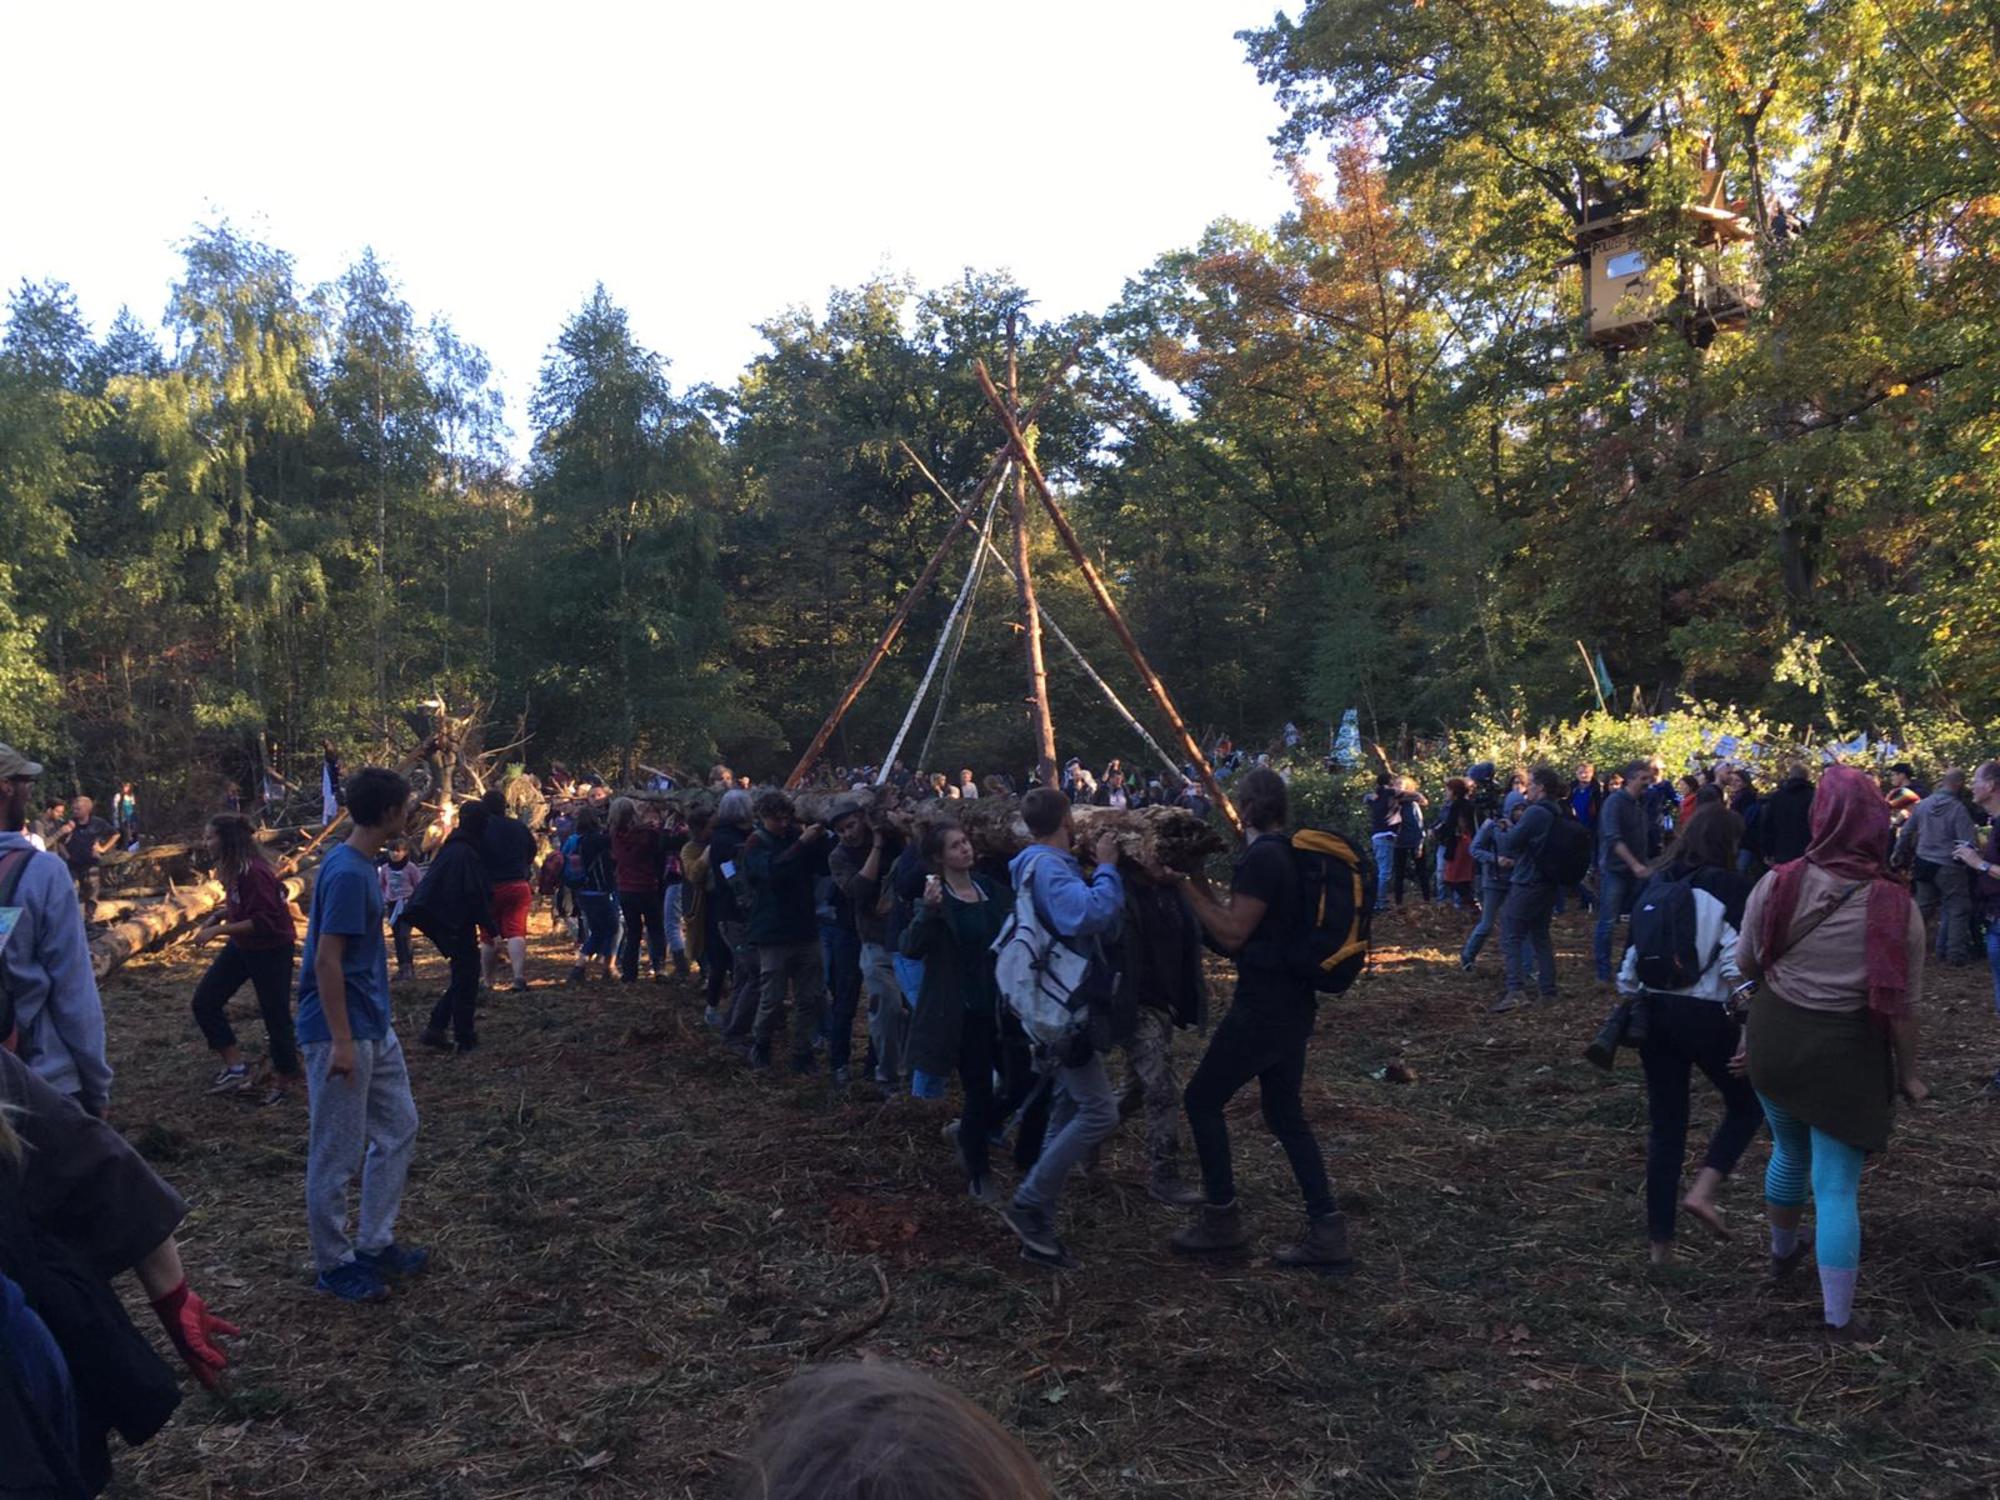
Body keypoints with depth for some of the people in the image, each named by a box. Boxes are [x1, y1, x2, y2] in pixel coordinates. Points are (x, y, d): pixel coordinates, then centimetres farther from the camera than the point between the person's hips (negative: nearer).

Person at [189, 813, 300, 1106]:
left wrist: (219, 931, -26)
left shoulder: (254, 872, -26)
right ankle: (234, 1066, 12)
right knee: (204, 1002, 5)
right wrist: (217, 917, 2)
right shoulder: (234, 869, 2)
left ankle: (283, 1081, 19)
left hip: (271, 950, -9)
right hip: (242, 946, 9)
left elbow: (264, 921, -28)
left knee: (275, 1013, 3)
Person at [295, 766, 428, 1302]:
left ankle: (374, 1245, 26)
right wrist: (341, 1042, -21)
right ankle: (335, 1264, 17)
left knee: (398, 1128, 16)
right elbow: (326, 961, -22)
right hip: (342, 1032, -10)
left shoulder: (360, 865, 8)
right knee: (336, 1154, 4)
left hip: (374, 1027, 10)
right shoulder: (347, 873, -20)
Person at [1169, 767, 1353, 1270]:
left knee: (1203, 1098, 4)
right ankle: (1326, 1231, 14)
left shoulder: (1261, 858, -18)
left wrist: (1189, 887, -13)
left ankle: (1222, 1219, 13)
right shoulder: (1290, 854, 11)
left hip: (1263, 1005, -10)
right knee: (1284, 1111, 15)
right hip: (1293, 1001, 10)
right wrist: (1206, 889, 14)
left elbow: (1232, 934, -18)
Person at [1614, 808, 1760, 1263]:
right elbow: (1737, 966, -14)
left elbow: (1632, 957, 11)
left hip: (1653, 1010, 5)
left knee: (1664, 1123, 11)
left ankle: (1660, 1242, 14)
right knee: (1747, 1104, 17)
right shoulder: (1730, 888, -6)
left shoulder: (1656, 886, 9)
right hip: (1705, 1015, -5)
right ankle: (1702, 1191, -1)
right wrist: (1749, 1028, -12)